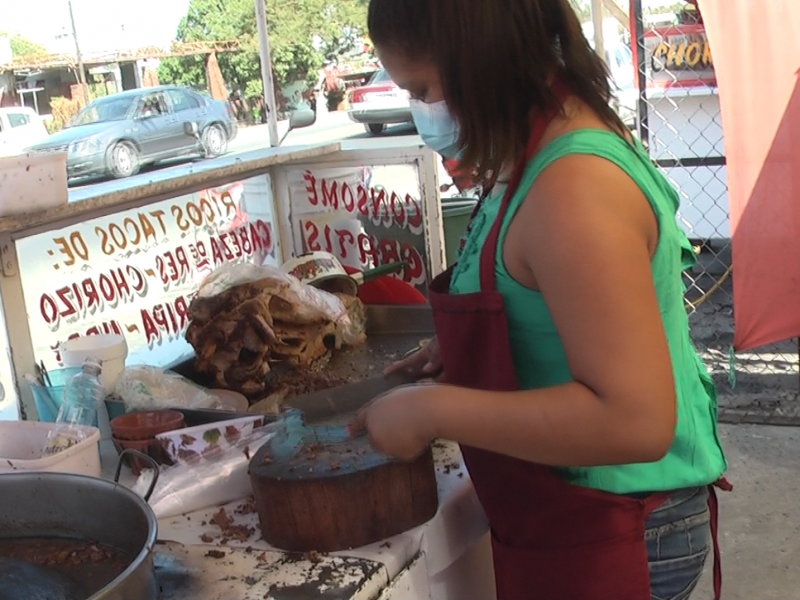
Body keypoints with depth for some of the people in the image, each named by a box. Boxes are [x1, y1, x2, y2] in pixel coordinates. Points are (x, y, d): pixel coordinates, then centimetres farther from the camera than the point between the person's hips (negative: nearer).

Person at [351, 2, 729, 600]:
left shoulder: (573, 188, -28)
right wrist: (460, 352, 5)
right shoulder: (565, 143, 2)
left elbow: (634, 420, -33)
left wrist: (432, 410, -26)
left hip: (609, 540, -9)